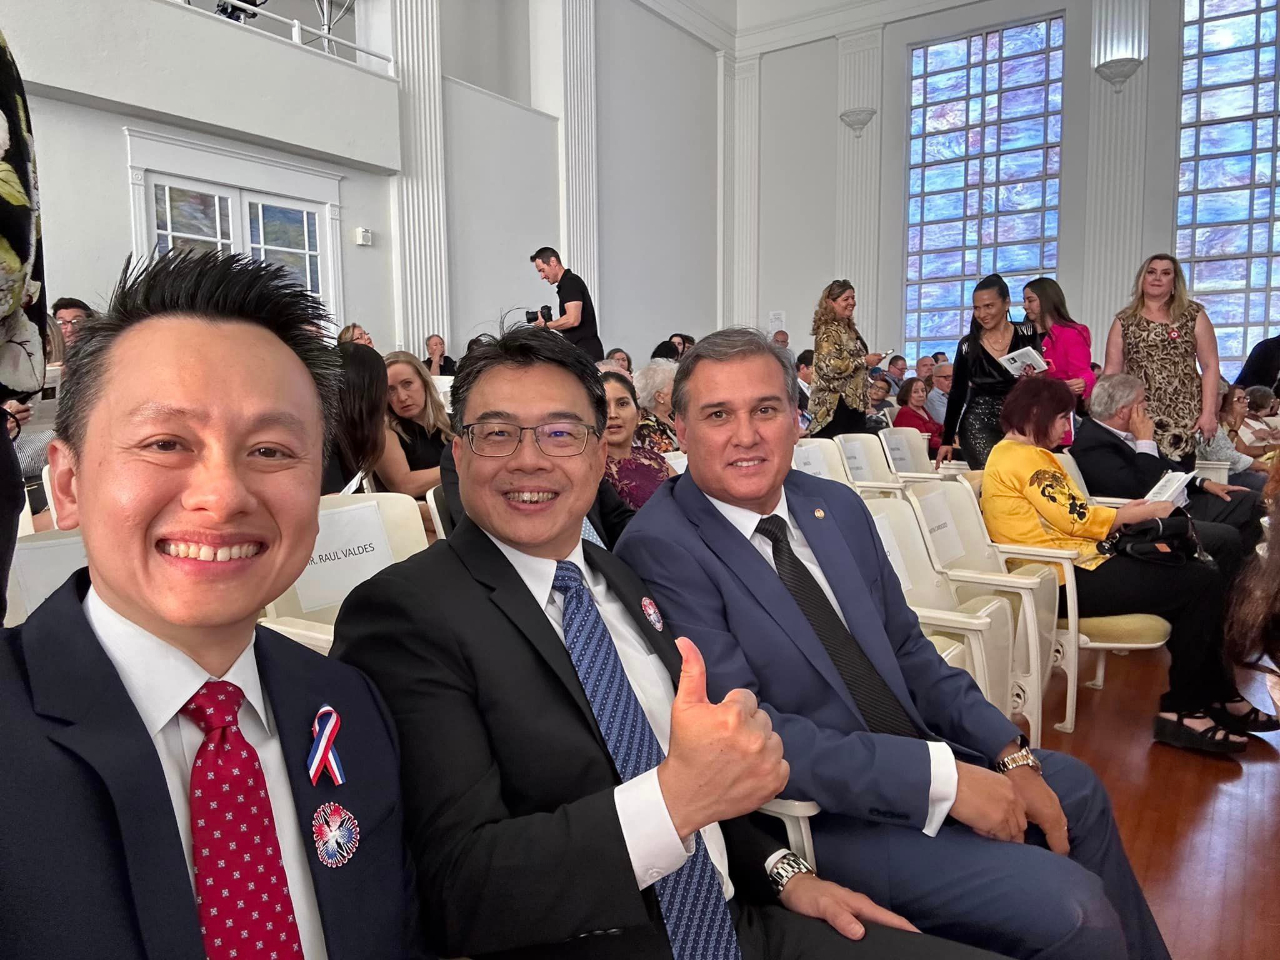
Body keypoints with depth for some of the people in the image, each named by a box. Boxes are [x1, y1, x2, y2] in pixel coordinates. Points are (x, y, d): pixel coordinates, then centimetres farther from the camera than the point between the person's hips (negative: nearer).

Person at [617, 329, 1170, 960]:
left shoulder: (838, 507, 1)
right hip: (816, 813, -8)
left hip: (915, 751, 8)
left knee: (1076, 790, 25)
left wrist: (1010, 754, -3)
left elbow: (906, 649, 8)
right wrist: (939, 776, -26)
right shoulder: (660, 550, -22)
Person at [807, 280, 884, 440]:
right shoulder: (828, 331, -12)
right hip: (834, 405, -9)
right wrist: (864, 361, -16)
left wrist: (869, 362, 14)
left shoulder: (850, 328, 16)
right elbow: (829, 366, -24)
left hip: (854, 403, 9)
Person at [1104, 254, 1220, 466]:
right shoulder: (1124, 321, 10)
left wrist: (1209, 412, -6)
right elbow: (1112, 369, 6)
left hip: (1181, 417, -1)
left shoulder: (1194, 316, 6)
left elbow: (1210, 366, 3)